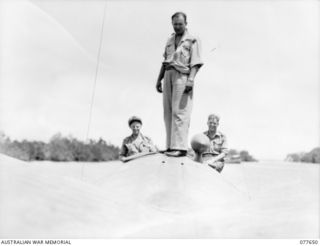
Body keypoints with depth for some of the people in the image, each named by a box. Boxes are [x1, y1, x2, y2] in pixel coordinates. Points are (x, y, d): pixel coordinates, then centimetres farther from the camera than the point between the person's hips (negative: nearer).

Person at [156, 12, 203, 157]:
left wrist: (190, 80, -19)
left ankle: (180, 147, -16)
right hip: (168, 75, 7)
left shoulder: (192, 40, 4)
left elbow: (195, 63, -6)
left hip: (182, 75, -6)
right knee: (168, 112, 3)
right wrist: (159, 79, 16)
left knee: (179, 111, -14)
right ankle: (170, 146, 6)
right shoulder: (170, 40, 23)